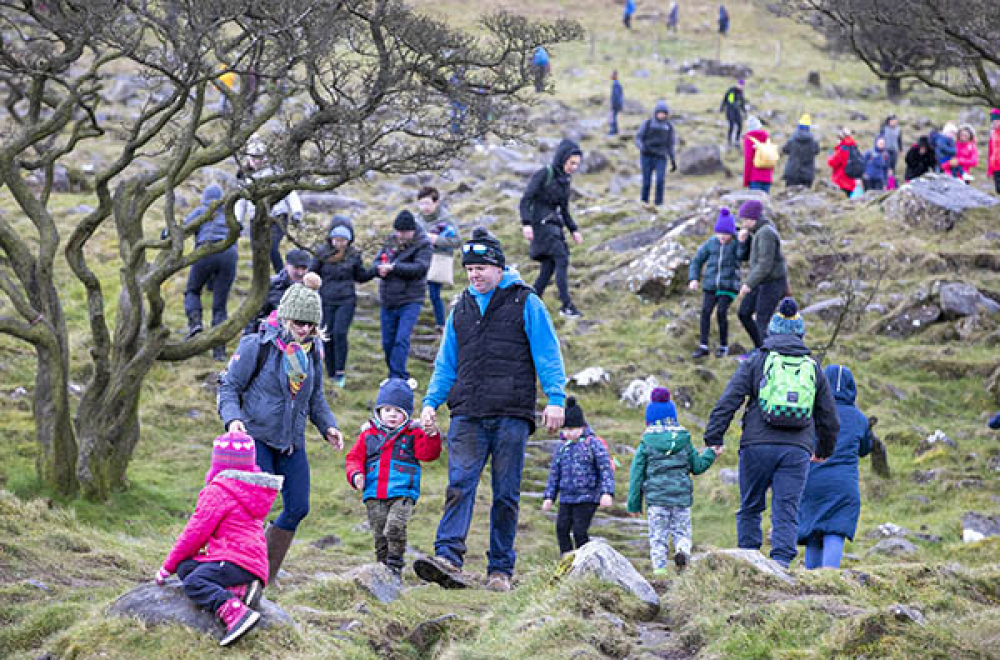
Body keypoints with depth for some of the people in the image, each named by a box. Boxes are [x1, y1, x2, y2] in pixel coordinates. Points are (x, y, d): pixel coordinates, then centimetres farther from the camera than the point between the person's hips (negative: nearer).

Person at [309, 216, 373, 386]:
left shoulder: (353, 255, 2)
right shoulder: (322, 254, -1)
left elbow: (360, 276, 15)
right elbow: (312, 273, 6)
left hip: (346, 301, -1)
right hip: (327, 301, 1)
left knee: (340, 333, -16)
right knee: (327, 337, 3)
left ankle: (340, 371, -4)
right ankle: (331, 374, 16)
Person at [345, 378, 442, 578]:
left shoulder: (413, 434, 7)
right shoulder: (368, 434, 13)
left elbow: (428, 454, -6)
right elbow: (354, 458, 13)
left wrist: (431, 435, -23)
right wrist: (356, 474, -6)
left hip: (402, 494, -3)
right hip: (374, 496, 3)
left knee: (395, 528, -21)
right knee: (379, 535, 6)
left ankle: (395, 567, -13)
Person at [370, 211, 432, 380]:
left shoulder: (423, 245, -8)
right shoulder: (391, 241, 9)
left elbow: (420, 268, -21)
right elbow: (377, 261, 11)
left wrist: (393, 267, -25)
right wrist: (379, 268, -14)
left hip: (410, 301, -6)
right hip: (389, 302, 6)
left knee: (402, 339, -18)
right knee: (388, 342, 11)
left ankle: (397, 377, -17)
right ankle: (394, 375, 26)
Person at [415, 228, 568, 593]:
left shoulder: (525, 303, 5)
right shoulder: (461, 310, 19)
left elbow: (547, 354, 0)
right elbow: (446, 364, 23)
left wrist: (555, 399, -10)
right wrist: (431, 402, 9)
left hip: (511, 415, -3)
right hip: (468, 415, 3)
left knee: (506, 494, 0)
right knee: (460, 485, -13)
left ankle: (500, 570, 4)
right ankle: (448, 557, -26)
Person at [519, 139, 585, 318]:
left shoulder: (565, 180, 13)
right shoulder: (543, 174, -10)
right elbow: (525, 200, -15)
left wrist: (574, 230, 13)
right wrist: (526, 224, -27)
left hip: (554, 226, 8)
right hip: (540, 224, -8)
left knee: (549, 267, 3)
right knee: (562, 259, -18)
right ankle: (567, 305, -20)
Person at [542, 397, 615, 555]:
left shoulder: (593, 444, -5)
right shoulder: (562, 448, 12)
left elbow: (606, 469, -10)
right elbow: (555, 474, 18)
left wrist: (607, 493, -20)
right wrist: (549, 497, 11)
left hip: (587, 498, -6)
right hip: (566, 498, 6)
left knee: (579, 531, -10)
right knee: (561, 529, -3)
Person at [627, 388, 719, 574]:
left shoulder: (646, 444, 1)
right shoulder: (684, 441, 5)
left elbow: (636, 474, 2)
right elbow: (697, 467, 12)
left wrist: (634, 503, 8)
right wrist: (710, 453, 29)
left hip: (656, 497, -1)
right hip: (682, 496, 1)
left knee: (658, 537, 4)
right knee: (682, 531, 10)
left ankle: (659, 570, -5)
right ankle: (682, 551, -21)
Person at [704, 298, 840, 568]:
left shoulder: (757, 361, 8)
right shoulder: (813, 368, 16)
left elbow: (728, 401, -1)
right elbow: (829, 417, 23)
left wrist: (713, 438, 0)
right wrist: (824, 450, 38)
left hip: (758, 445, -1)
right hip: (797, 449, 1)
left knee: (750, 508, 10)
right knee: (786, 512, -1)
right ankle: (781, 562, -15)